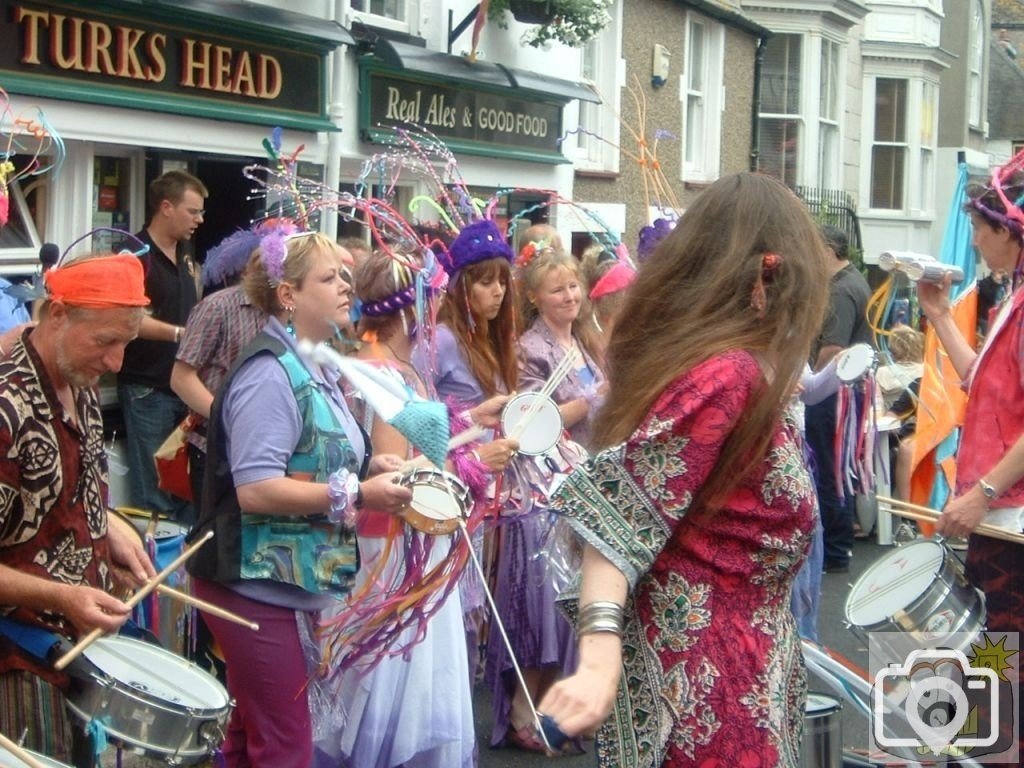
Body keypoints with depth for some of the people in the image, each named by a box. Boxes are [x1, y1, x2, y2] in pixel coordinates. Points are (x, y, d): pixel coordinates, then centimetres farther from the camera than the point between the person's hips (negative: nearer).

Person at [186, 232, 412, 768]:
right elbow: (255, 489, -28)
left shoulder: (313, 367, 11)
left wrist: (367, 467, 6)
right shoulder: (270, 374, -20)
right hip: (259, 587, -10)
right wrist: (358, 495, -24)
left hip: (292, 584, 10)